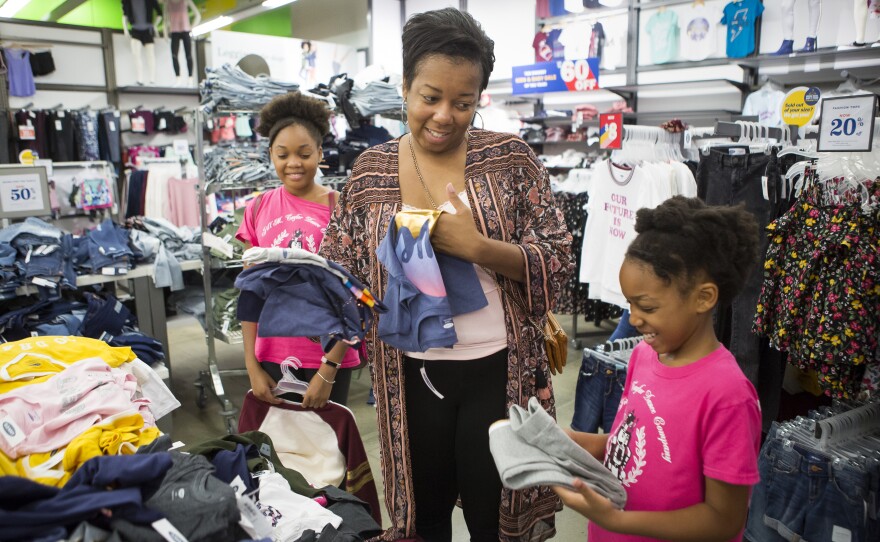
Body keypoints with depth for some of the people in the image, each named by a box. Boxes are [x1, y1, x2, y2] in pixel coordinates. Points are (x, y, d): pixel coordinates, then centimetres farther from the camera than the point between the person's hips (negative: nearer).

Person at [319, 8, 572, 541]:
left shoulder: (511, 158, -5)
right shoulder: (370, 171, 0)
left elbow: (557, 263, -8)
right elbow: (338, 272, 6)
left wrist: (475, 245, -22)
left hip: (498, 370, -1)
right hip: (412, 374, 2)